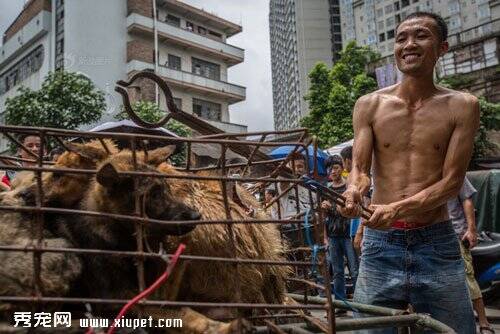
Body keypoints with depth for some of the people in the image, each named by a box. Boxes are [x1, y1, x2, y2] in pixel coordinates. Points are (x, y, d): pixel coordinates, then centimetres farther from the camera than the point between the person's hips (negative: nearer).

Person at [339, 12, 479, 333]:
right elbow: (360, 168, -2)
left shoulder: (462, 106, 0)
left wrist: (397, 209, -21)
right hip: (381, 243, 1)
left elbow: (452, 180, -6)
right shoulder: (369, 105, 4)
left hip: (438, 245, 0)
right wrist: (354, 191, -27)